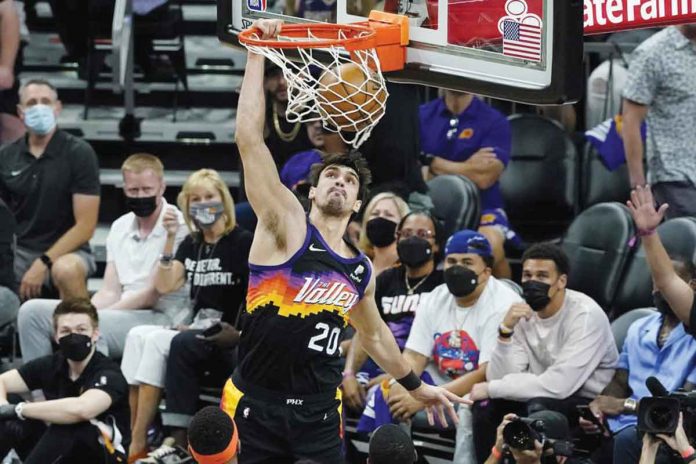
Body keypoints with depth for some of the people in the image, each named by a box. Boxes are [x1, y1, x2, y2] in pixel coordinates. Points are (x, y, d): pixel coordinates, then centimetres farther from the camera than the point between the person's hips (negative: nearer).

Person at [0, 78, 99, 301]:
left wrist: (43, 263, -18)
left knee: (66, 270, -38)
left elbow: (85, 226, -10)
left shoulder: (79, 153, -5)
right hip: (18, 251, 3)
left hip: (65, 250, -3)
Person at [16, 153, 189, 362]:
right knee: (32, 311, -4)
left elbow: (153, 294, -12)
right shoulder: (120, 227, 17)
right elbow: (110, 292, 13)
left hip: (161, 318, -8)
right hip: (121, 312, 8)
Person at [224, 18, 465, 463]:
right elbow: (249, 138, -15)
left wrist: (416, 385, 40)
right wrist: (258, 55, -17)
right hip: (255, 406, -4)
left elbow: (374, 332, 32)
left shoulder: (361, 271, 12)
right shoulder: (287, 224, -4)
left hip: (319, 414, 4)